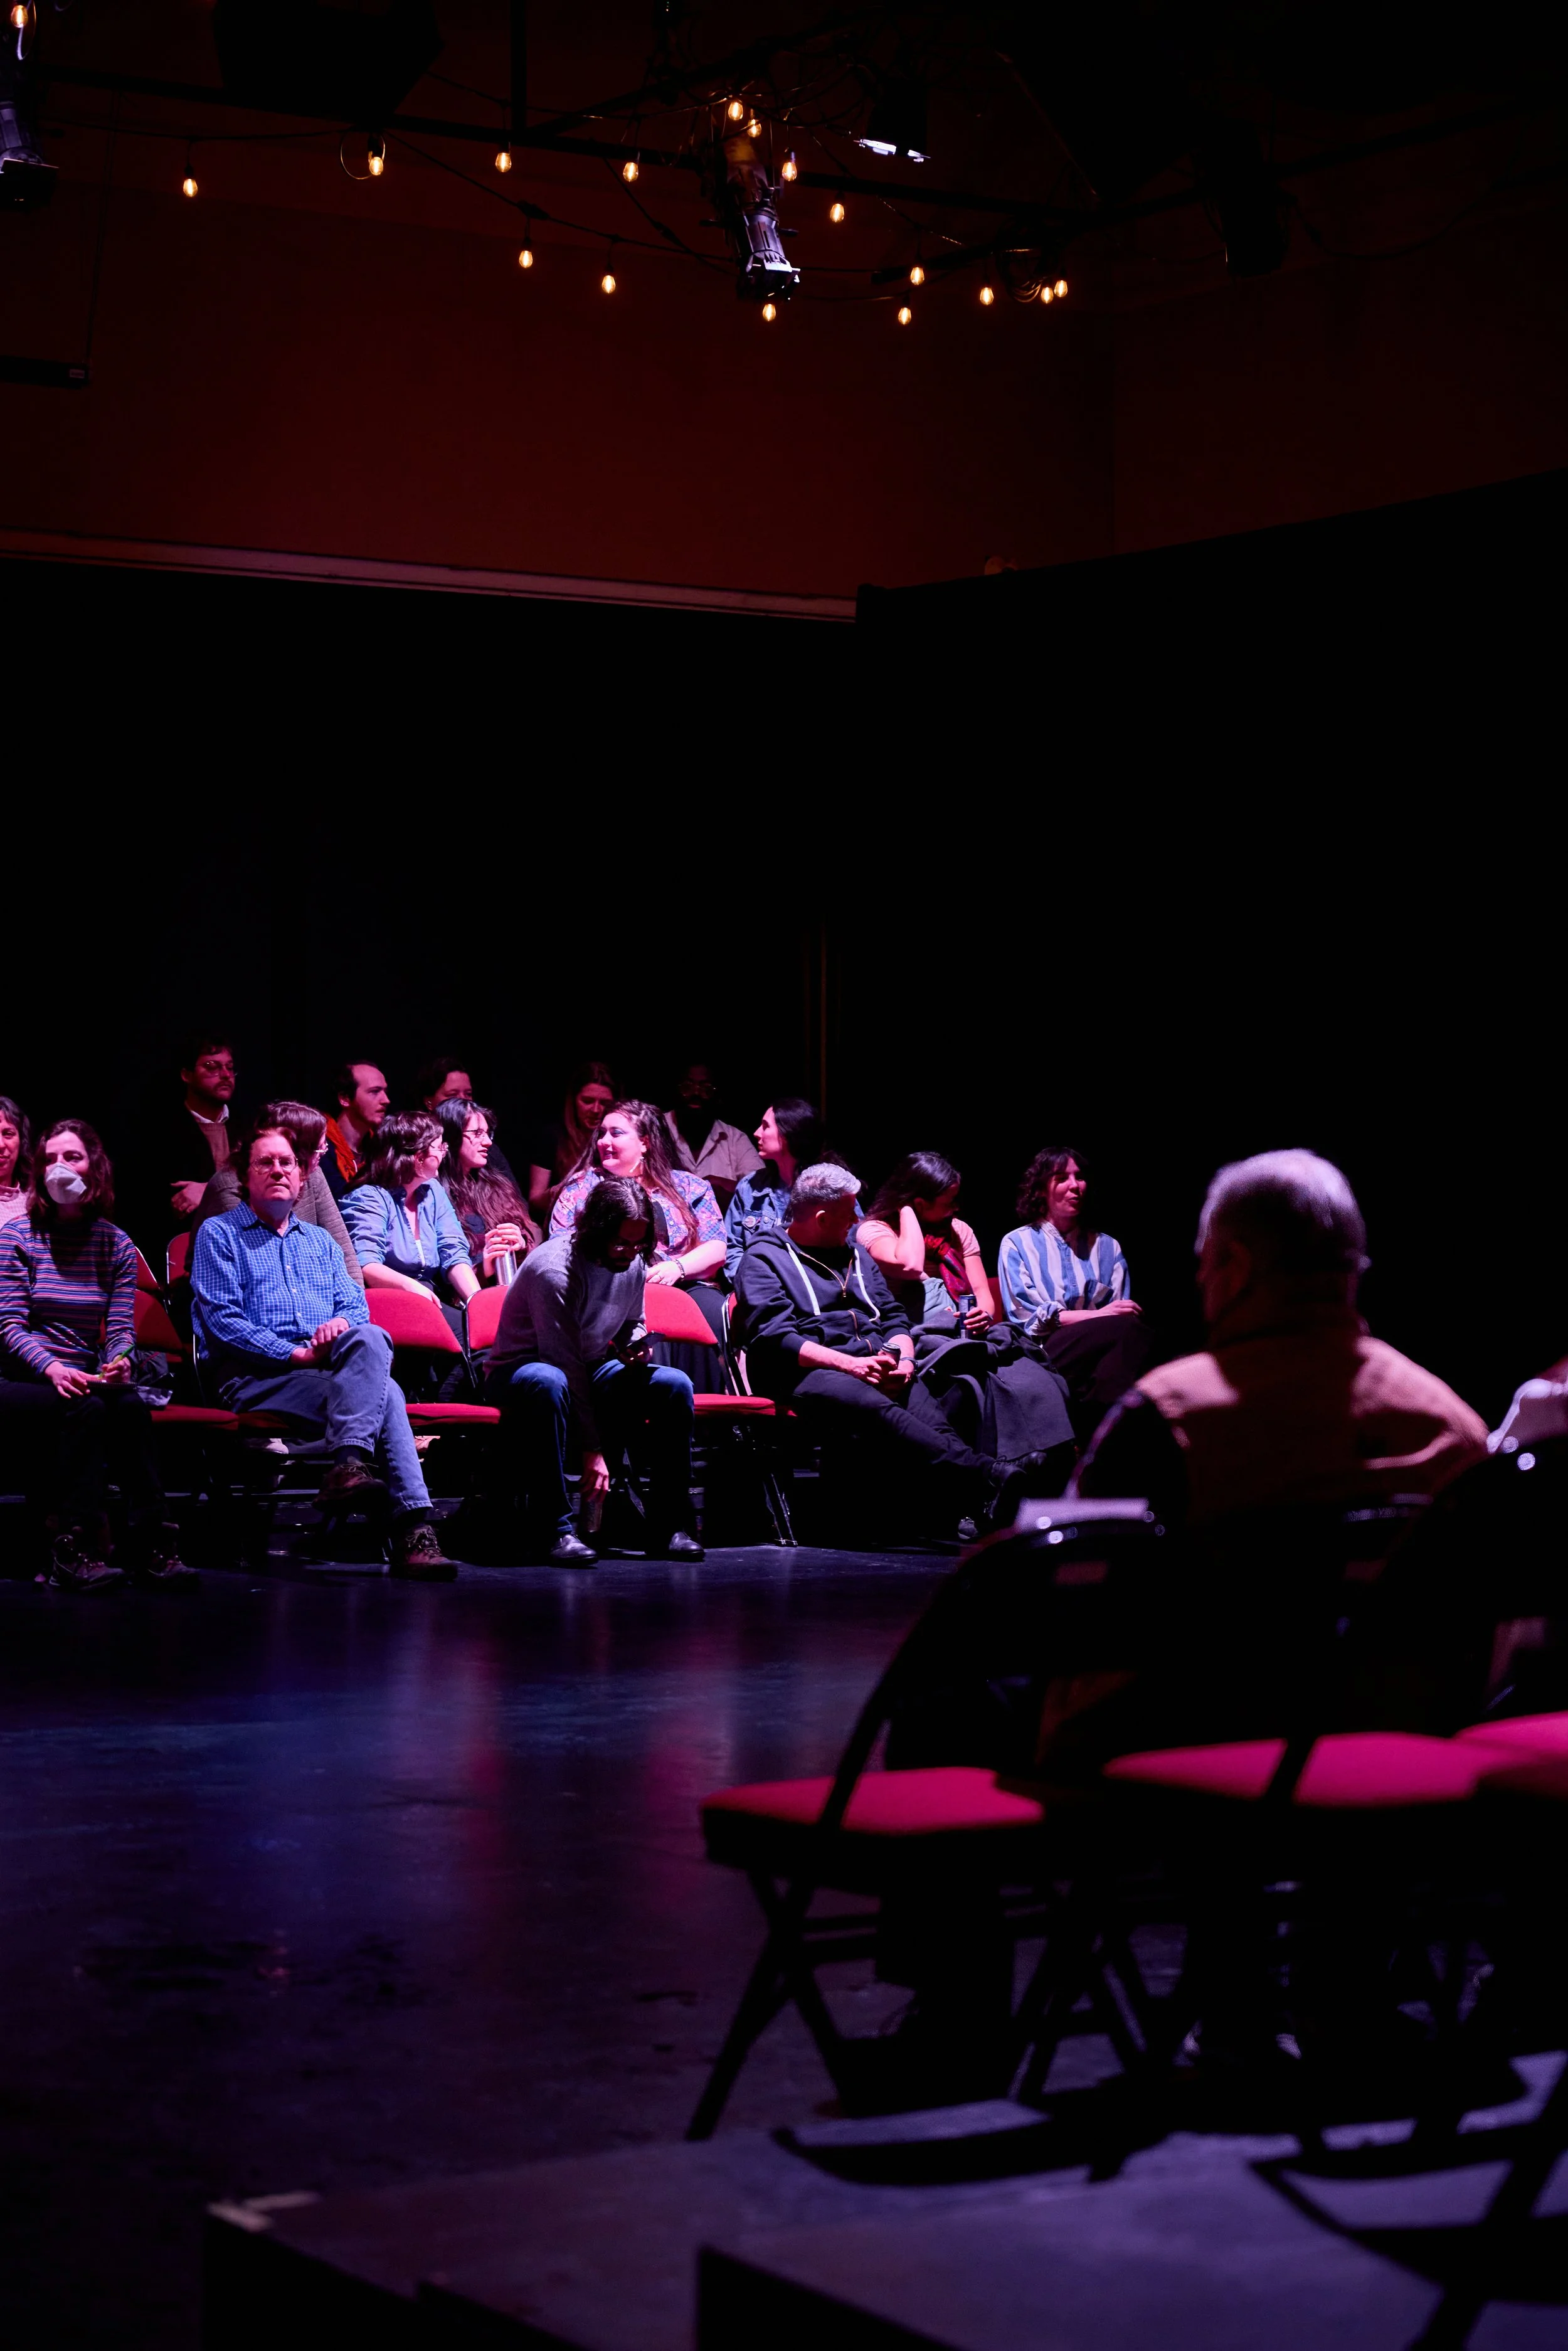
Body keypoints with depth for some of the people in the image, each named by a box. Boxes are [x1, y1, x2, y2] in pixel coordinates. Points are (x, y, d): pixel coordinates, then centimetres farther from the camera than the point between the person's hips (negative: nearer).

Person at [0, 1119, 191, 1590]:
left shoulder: (116, 1244, 12)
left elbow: (121, 1327, 5)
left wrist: (117, 1362, -19)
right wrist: (53, 1369, -25)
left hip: (84, 1378, 3)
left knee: (130, 1406, -30)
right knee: (86, 1409, -33)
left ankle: (150, 1546, -31)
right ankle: (77, 1551, -34)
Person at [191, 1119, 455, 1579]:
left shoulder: (320, 1242, 29)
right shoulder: (219, 1234, 11)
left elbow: (356, 1305, 18)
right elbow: (223, 1321, -3)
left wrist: (342, 1323, -9)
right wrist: (295, 1353, -13)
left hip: (327, 1366, 5)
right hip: (255, 1377, -5)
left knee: (370, 1339, -33)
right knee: (384, 1395, -30)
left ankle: (350, 1463, -47)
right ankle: (412, 1523, -42)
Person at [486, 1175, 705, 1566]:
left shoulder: (634, 1264, -3)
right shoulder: (554, 1269, -26)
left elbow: (632, 1325, 17)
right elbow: (566, 1364, -27)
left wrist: (637, 1349, -10)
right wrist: (593, 1449, -28)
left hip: (593, 1369, 7)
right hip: (519, 1370, -7)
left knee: (674, 1385, -17)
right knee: (548, 1383, -43)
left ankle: (669, 1528, -12)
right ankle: (557, 1531, -39)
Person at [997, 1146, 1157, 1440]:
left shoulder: (1107, 1247, 23)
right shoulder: (1017, 1244, 13)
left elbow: (1122, 1310, 11)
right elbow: (1024, 1317, 0)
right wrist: (1097, 1316, -11)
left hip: (1102, 1351, 3)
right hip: (1043, 1355, -3)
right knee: (1128, 1330, -33)